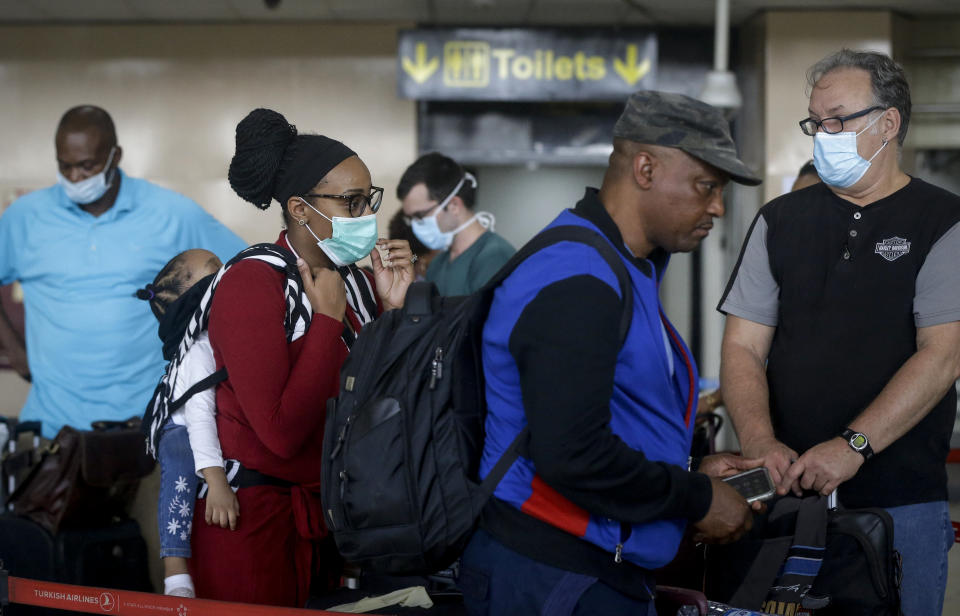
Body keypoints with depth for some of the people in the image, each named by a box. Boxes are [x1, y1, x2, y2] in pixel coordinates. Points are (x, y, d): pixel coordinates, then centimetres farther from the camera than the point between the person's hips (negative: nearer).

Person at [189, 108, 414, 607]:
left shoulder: (356, 280, 5)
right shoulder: (250, 283, -16)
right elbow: (281, 433, -26)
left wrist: (393, 309, -6)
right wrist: (329, 318, -19)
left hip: (330, 507, 7)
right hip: (255, 513, -7)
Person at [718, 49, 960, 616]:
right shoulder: (780, 222, 11)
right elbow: (744, 350, 6)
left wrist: (854, 445, -20)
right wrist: (762, 445, -11)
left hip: (901, 503, -3)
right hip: (789, 494, 3)